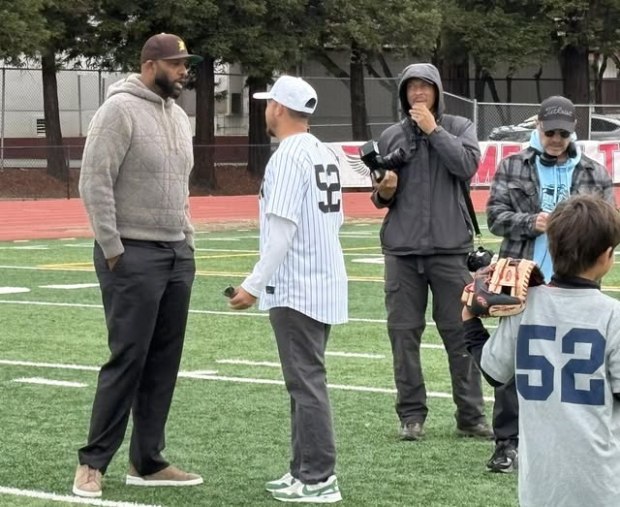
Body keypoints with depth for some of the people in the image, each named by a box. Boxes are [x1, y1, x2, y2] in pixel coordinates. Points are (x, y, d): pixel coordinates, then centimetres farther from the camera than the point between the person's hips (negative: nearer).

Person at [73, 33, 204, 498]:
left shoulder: (179, 116, 14)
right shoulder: (120, 110, -12)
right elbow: (94, 184, -16)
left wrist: (187, 240, 13)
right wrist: (112, 249, -17)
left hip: (178, 255, 8)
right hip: (134, 255, -8)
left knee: (164, 363, 8)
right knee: (127, 360, -8)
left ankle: (147, 462, 14)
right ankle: (93, 462, 1)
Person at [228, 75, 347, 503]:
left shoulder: (289, 156, -14)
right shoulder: (325, 154, 12)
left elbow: (283, 230, -21)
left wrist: (254, 285, -18)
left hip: (296, 290, -9)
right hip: (325, 286, 9)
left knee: (306, 383, -6)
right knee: (306, 380, 15)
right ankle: (306, 471, 19)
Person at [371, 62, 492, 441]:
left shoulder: (459, 128, 6)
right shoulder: (391, 137, 11)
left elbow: (467, 165, -13)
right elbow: (383, 199, 16)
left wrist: (433, 130, -11)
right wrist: (383, 192, -6)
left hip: (451, 247, -2)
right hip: (402, 249, 2)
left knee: (461, 332, 1)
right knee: (404, 332, 2)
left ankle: (471, 416, 6)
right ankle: (412, 415, 9)